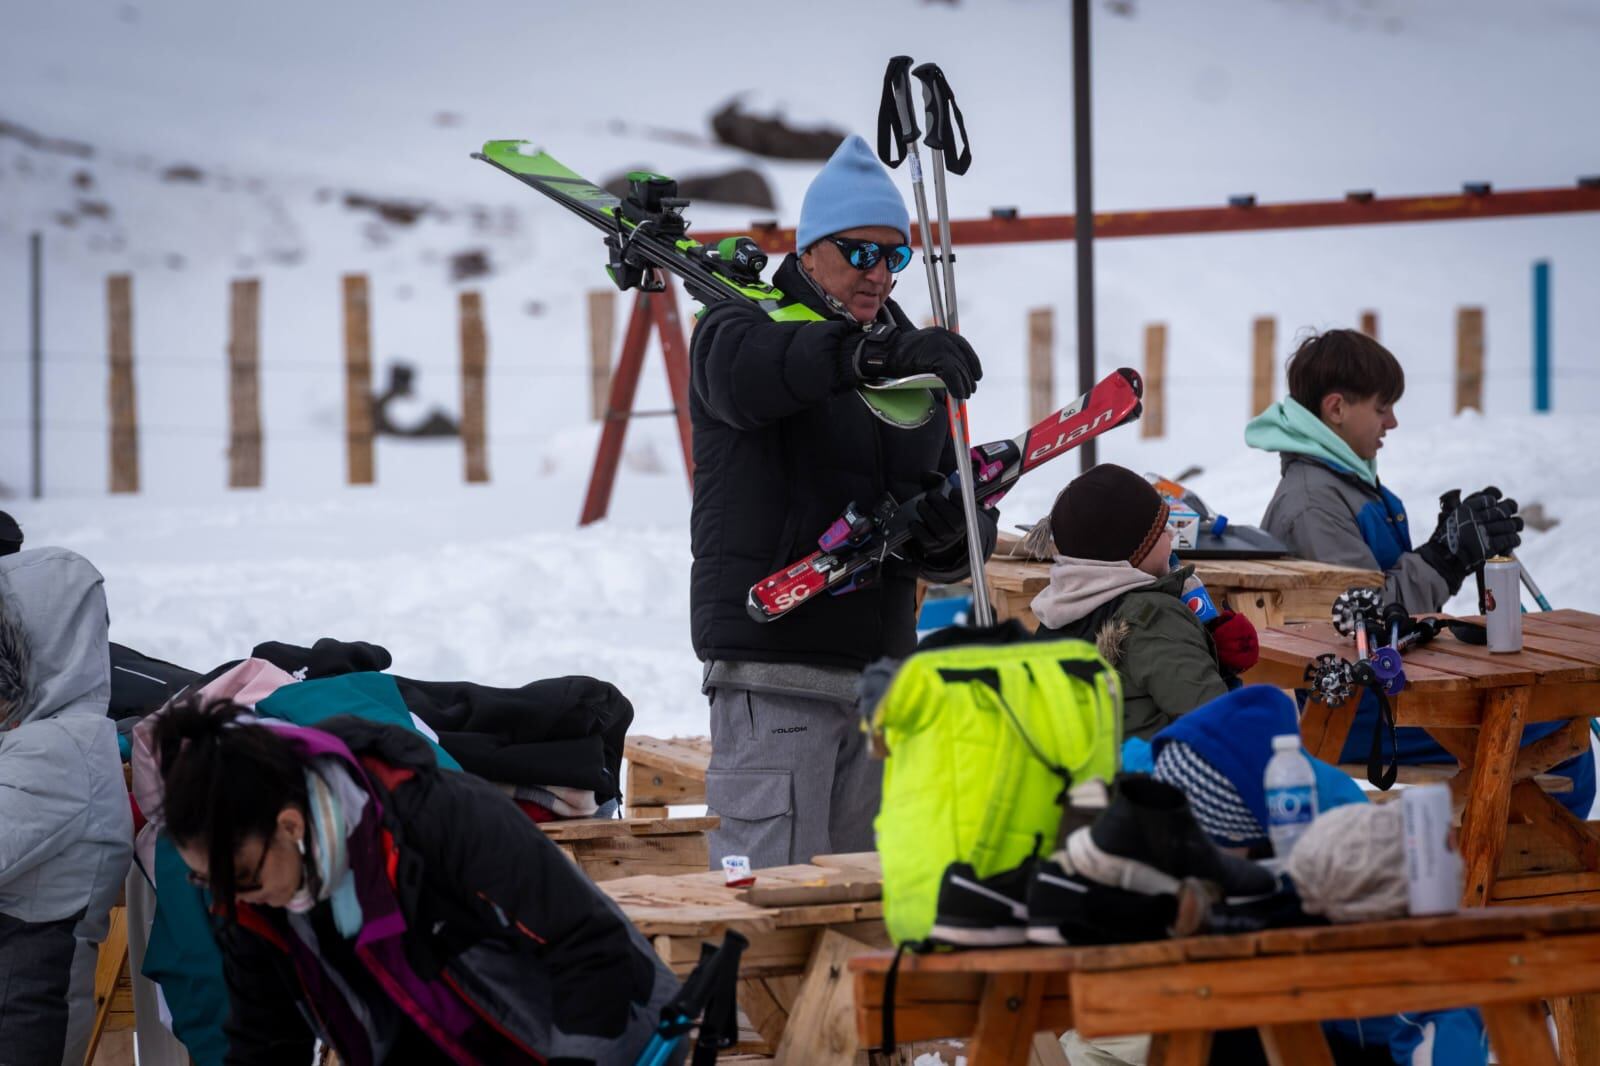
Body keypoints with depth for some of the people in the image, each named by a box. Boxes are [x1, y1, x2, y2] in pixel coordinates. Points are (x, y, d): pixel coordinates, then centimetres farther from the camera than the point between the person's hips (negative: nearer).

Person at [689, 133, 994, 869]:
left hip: (881, 667, 6)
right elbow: (749, 371, -29)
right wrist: (878, 351, -44)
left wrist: (948, 534, -12)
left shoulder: (917, 366, 18)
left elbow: (967, 534, 14)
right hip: (773, 675, -6)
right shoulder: (741, 332, -1)